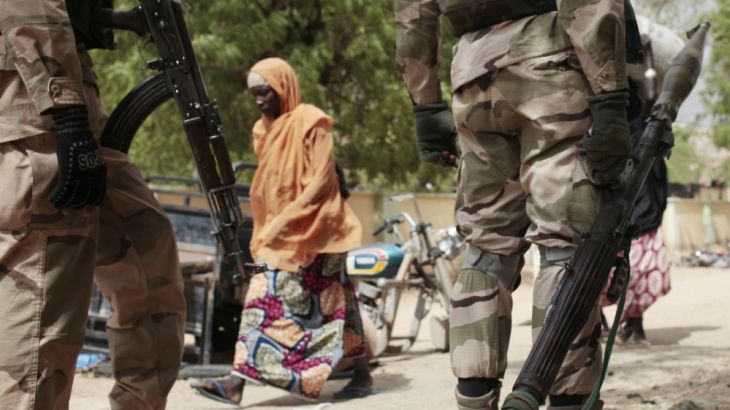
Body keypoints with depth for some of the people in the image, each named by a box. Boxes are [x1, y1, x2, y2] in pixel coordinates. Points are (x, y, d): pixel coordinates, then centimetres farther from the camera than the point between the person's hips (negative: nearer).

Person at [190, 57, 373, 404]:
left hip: (314, 232, -7)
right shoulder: (264, 130, 13)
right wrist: (264, 232, 6)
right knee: (263, 300, 0)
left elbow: (322, 180, -15)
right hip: (278, 236, 7)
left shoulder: (311, 123, -8)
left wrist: (286, 220, -22)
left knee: (333, 304, -3)